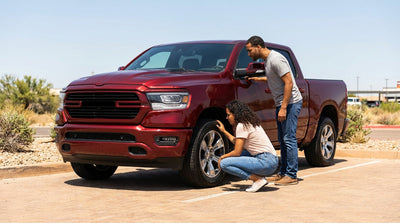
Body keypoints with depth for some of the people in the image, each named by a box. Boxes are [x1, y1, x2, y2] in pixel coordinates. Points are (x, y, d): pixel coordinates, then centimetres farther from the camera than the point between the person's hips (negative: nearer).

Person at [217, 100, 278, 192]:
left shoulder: (242, 126, -10)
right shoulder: (249, 123, 17)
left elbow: (237, 152, -9)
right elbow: (238, 143, 27)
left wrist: (222, 157, 7)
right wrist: (224, 131, 32)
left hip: (266, 162, -10)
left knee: (224, 163, -11)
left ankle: (258, 179, -10)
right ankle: (259, 177, 11)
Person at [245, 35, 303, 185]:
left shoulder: (276, 59, -18)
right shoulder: (266, 60, 13)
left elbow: (289, 82, -22)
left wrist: (283, 108, -25)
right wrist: (259, 79, 20)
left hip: (291, 102, -10)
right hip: (281, 104, 10)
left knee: (289, 138, -9)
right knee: (282, 139, 12)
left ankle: (291, 175, -5)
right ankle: (283, 173, 19)